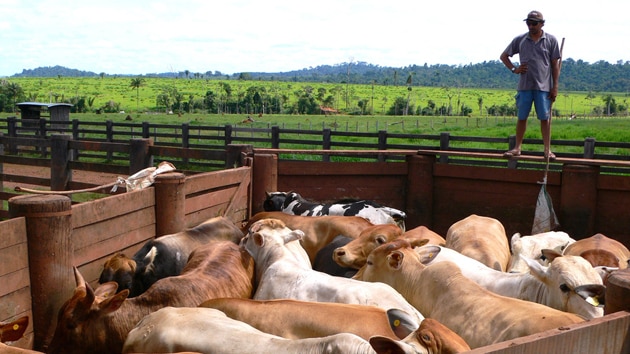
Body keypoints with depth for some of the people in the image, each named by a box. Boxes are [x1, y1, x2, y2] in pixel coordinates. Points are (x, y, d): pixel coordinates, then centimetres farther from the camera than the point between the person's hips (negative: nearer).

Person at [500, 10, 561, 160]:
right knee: (522, 117, 6)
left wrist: (555, 87, -2)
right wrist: (514, 69, 0)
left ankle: (547, 150, 6)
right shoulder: (519, 40, 6)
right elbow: (503, 56, 16)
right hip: (524, 86, 2)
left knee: (545, 118, 0)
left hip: (544, 86, -1)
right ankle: (517, 148, 14)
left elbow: (555, 65, 3)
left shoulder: (551, 40, 2)